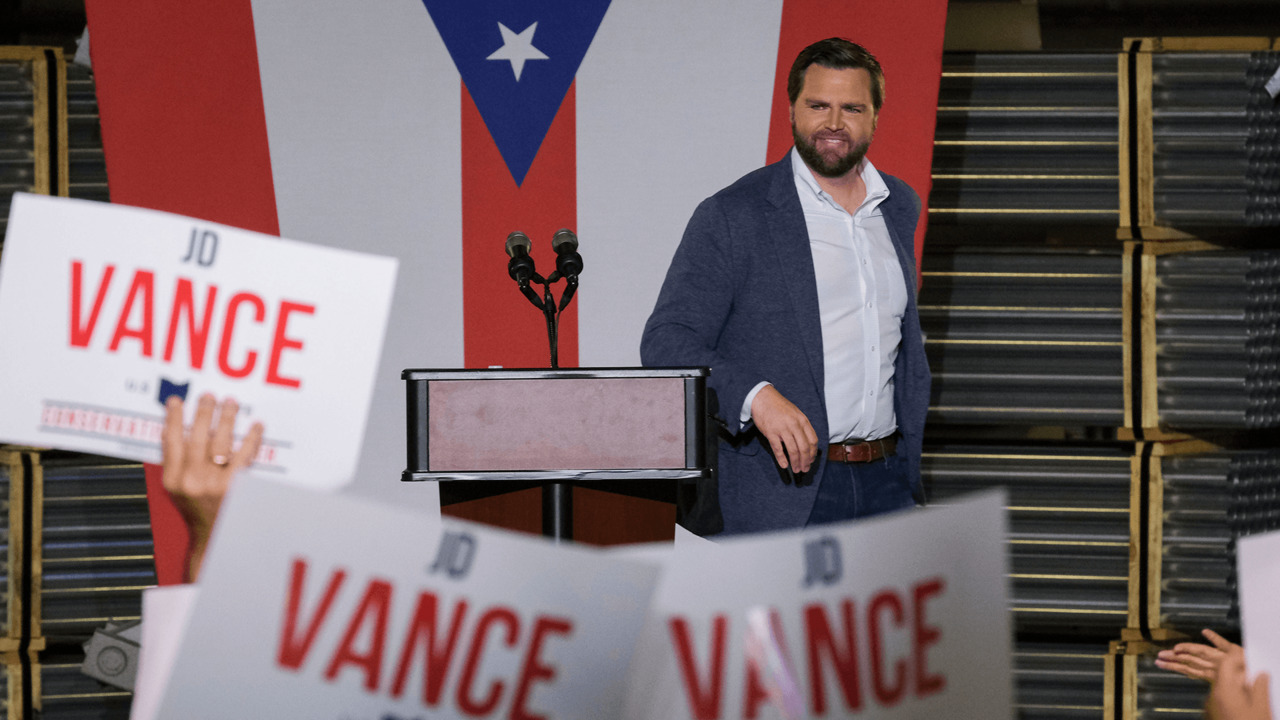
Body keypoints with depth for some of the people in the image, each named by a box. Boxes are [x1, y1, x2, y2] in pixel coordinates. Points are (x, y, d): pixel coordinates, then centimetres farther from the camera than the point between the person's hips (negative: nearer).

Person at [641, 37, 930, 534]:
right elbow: (666, 342, -10)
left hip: (885, 486, 5)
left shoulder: (900, 207, 14)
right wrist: (756, 395, -27)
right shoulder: (731, 216, -5)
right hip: (782, 491, -5)